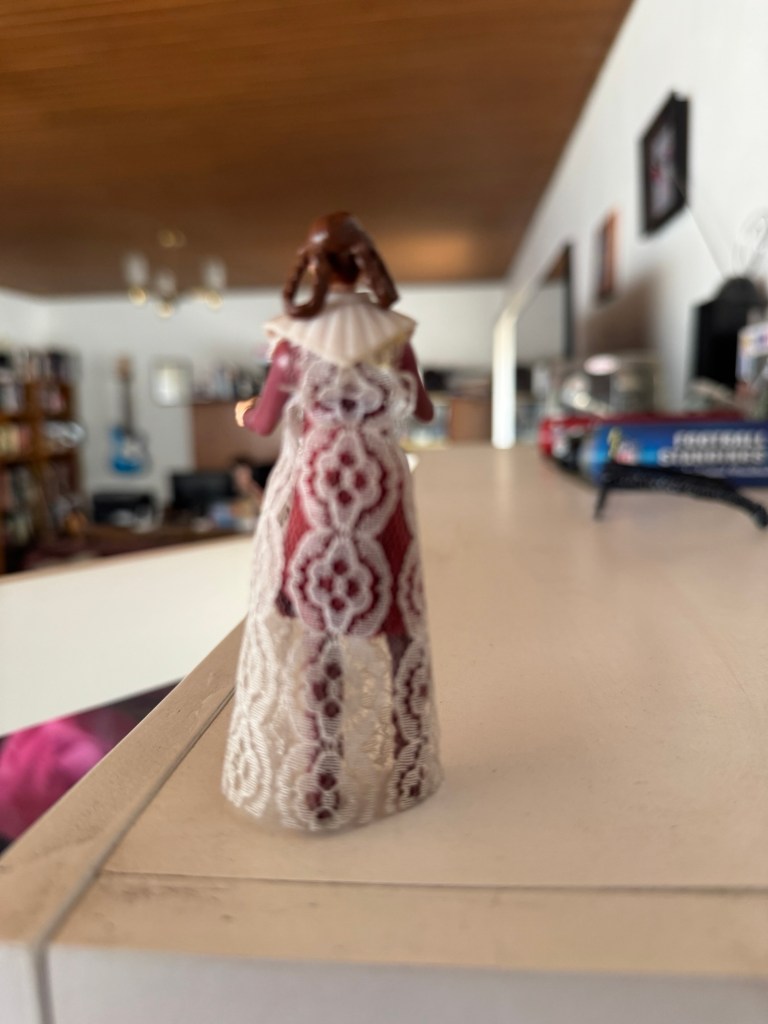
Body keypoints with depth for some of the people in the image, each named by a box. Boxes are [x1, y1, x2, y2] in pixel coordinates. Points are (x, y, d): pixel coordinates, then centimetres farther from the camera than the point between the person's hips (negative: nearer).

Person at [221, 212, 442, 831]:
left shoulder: (296, 338, -6)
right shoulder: (394, 334, 1)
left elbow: (265, 422, 3)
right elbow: (421, 411, 13)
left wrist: (244, 412, 25)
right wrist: (424, 400, 37)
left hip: (316, 490, -2)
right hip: (382, 489, 3)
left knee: (313, 625, 6)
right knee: (393, 619, 13)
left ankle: (317, 776, 16)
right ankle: (404, 763, 27)